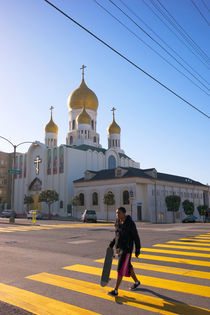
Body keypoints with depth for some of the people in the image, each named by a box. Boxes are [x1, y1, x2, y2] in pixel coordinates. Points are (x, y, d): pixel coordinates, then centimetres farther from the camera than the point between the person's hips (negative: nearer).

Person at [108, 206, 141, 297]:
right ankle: (136, 282, 41)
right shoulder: (118, 222, 3)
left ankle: (115, 291, 1)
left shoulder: (130, 223, -18)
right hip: (119, 247, 8)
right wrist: (113, 243, 5)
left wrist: (137, 250, -7)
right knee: (127, 266, 20)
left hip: (127, 248, -8)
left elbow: (136, 237, -11)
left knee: (121, 269, -7)